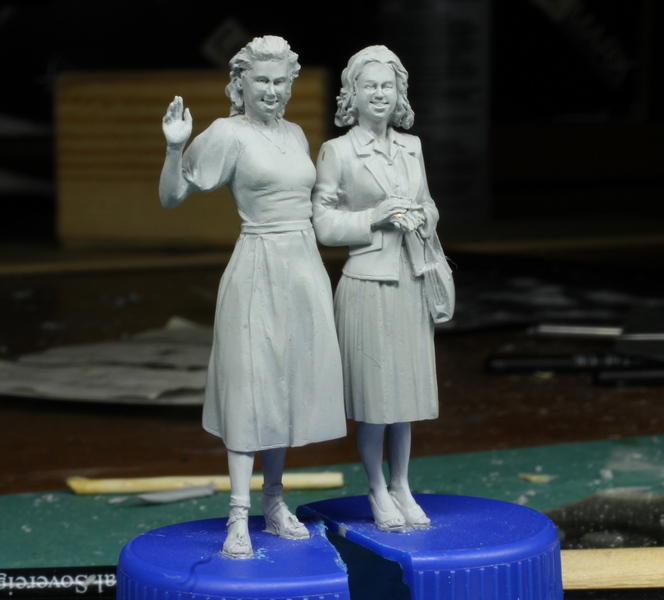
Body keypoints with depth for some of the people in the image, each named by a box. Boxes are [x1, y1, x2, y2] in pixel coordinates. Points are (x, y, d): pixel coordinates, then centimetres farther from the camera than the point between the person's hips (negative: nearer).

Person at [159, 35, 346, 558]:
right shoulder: (229, 134, -6)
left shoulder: (295, 135, 13)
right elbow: (171, 196, -7)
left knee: (288, 385, 10)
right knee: (250, 387, -7)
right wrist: (175, 147, -20)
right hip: (258, 271, -6)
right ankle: (239, 519, -6)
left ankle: (275, 505, 19)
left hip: (305, 270, 6)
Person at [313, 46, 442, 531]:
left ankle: (402, 487, 22)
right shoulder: (337, 152, -5)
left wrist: (418, 219, -4)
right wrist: (375, 219, -17)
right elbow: (325, 225, -5)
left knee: (407, 387, 11)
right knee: (373, 388, 0)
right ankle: (378, 492, 15)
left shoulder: (412, 147, 9)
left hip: (411, 281, 5)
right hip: (367, 283, -5)